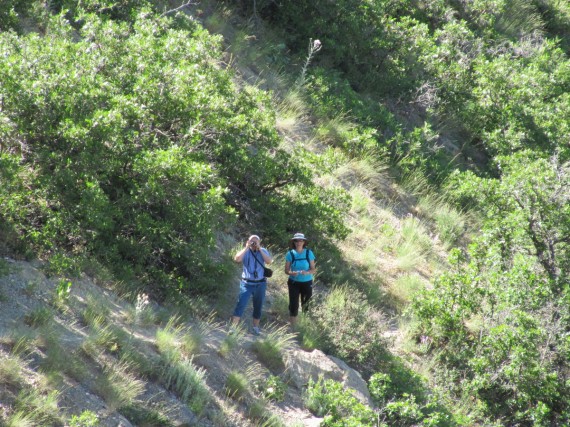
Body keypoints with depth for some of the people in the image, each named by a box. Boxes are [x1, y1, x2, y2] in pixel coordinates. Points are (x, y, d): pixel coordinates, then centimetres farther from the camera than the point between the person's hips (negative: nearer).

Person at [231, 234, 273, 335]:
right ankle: (233, 327, -12)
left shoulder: (263, 251, 2)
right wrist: (246, 247, -18)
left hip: (260, 284, 2)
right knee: (240, 305, -11)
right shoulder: (245, 251, -3)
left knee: (258, 307, 11)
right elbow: (237, 259, -21)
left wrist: (259, 249, -17)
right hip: (247, 284, -2)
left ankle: (256, 327, 25)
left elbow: (269, 261, -16)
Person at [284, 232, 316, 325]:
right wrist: (292, 273, -25)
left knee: (306, 305, 2)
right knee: (293, 305, -5)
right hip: (294, 282, -1)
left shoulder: (309, 253, -3)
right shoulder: (290, 254, -4)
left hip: (307, 282, 1)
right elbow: (286, 270, -2)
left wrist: (307, 272, -23)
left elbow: (313, 269, -1)